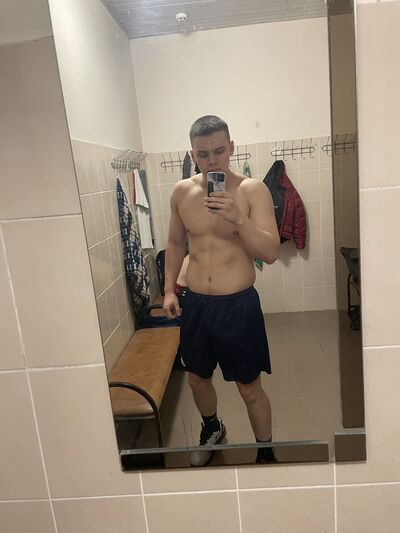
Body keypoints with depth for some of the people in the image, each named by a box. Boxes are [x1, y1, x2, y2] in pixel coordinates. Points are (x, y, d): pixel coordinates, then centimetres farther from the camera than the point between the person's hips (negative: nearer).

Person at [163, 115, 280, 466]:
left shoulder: (253, 190, -11)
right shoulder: (181, 192, 0)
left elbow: (271, 253, -15)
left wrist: (238, 218, -29)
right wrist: (169, 289, 8)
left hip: (238, 305, -4)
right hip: (195, 303, 4)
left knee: (250, 388, 10)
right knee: (197, 378, 22)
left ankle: (266, 453, 37)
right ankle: (212, 429, 53)